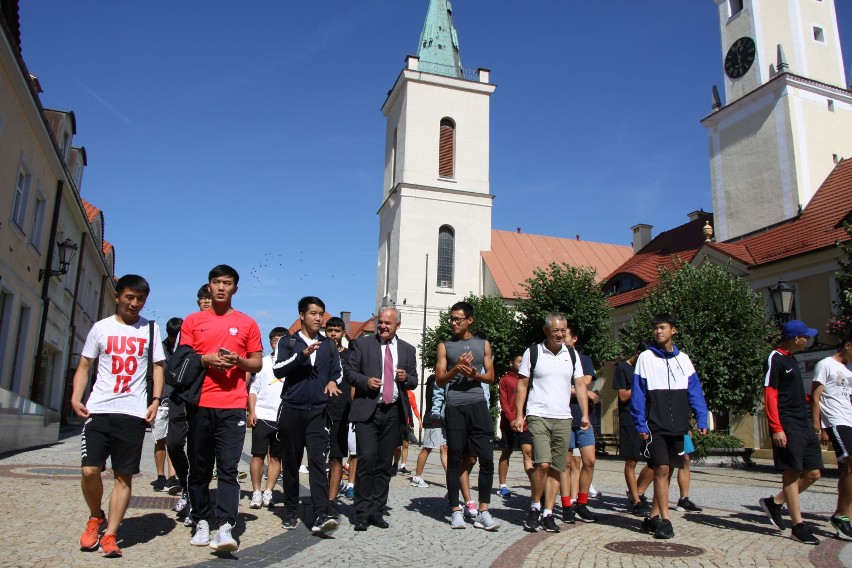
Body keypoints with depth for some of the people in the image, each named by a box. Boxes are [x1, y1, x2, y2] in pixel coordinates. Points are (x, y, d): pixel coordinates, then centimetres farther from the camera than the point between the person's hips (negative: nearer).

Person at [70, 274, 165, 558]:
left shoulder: (151, 329, 10)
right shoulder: (101, 328, 9)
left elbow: (157, 367, 9)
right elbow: (84, 366, 11)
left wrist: (155, 400, -3)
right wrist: (76, 397, -3)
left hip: (133, 413, 0)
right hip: (99, 409, 0)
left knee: (124, 477, 0)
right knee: (89, 470, -6)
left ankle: (109, 535, 11)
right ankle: (96, 518, 22)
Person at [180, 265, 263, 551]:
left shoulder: (247, 323, 8)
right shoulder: (193, 321, 10)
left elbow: (257, 364, 10)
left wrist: (238, 361, -11)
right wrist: (205, 359, -10)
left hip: (232, 405, -2)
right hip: (199, 404, 2)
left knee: (228, 468, -7)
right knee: (199, 468, 8)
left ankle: (225, 528, -9)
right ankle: (201, 522, 20)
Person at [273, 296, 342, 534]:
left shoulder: (329, 345, 13)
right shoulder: (288, 343, 5)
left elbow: (338, 371, 16)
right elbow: (278, 370, -8)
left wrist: (333, 381, -7)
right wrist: (303, 354, -21)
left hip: (318, 412, 0)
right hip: (291, 410, 0)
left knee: (317, 460, -11)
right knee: (290, 462, 7)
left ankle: (322, 514, -17)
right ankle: (290, 512, 19)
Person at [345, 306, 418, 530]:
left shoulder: (408, 350, 13)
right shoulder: (362, 344, 5)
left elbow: (414, 381, 16)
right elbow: (350, 372, 4)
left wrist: (406, 378, -6)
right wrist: (366, 381, -14)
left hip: (394, 412, 3)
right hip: (367, 411, -3)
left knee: (385, 464, 8)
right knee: (366, 460, -9)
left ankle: (377, 512, 17)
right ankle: (363, 514, 1)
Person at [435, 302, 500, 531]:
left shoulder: (483, 344, 14)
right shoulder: (445, 346, 11)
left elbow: (490, 376, 12)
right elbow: (439, 380, 5)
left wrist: (476, 375, -9)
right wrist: (457, 368, -12)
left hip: (478, 405, 1)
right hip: (455, 407, -1)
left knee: (487, 458, -3)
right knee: (454, 460, 3)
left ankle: (483, 512, 5)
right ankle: (456, 511, 11)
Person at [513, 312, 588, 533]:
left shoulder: (571, 354, 10)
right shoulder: (533, 352, 0)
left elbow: (580, 385, 11)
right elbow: (522, 384, 2)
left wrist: (585, 414, 1)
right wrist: (518, 415, -4)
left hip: (563, 418, 4)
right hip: (538, 416, -4)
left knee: (556, 469, 5)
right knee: (543, 463, -16)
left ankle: (548, 513, 15)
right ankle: (535, 508, 4)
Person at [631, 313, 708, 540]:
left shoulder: (683, 359, 8)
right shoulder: (646, 357, -2)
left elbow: (695, 391, 7)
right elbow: (638, 394, -4)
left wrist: (702, 420, -2)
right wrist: (640, 425, -8)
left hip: (677, 426, 4)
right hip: (655, 426, -4)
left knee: (666, 470, 9)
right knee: (661, 469, -9)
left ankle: (653, 516, 20)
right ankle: (664, 520, -2)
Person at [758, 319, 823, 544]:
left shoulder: (791, 359, 17)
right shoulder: (774, 359, -11)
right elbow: (770, 395, -17)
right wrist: (777, 429, -21)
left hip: (803, 425, 9)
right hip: (787, 426, -9)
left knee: (813, 473, 8)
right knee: (792, 473, -4)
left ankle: (774, 503, 20)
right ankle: (798, 526, 3)